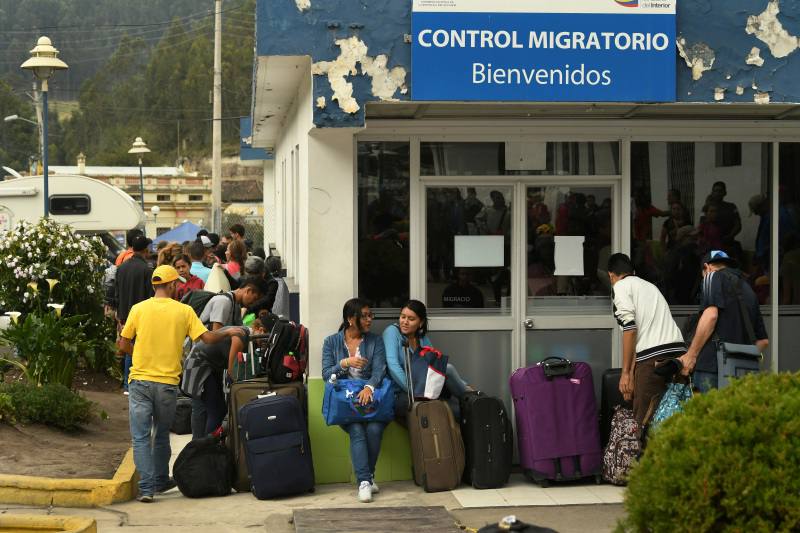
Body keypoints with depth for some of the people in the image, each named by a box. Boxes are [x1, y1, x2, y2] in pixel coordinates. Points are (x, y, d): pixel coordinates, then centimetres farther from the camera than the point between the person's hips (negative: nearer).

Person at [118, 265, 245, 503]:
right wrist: (228, 333, 14)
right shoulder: (184, 311, -2)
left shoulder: (139, 309, 0)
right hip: (167, 383, 1)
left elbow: (124, 345, 4)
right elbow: (208, 338, -4)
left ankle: (146, 487, -7)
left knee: (141, 437, 1)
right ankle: (160, 480, 31)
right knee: (161, 435, 19)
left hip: (140, 380, -1)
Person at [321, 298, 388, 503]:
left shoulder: (375, 341, 10)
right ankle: (365, 481, -31)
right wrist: (345, 363, -18)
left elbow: (379, 370, -5)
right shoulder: (331, 342, 9)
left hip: (370, 397, 1)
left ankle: (366, 477, -11)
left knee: (374, 429, -29)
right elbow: (326, 374, 1)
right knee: (357, 431, -29)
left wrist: (369, 387, -26)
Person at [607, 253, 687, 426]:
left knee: (645, 420, -6)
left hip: (654, 357, -7)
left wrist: (626, 372, -4)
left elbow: (630, 328, -6)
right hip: (678, 351, 7)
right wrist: (633, 371, 26)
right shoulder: (649, 286, 29)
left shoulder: (620, 287, 7)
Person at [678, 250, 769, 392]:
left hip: (712, 365, -7)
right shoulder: (748, 289, 27)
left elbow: (711, 315, -12)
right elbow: (763, 341, 24)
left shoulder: (714, 276, 6)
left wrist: (691, 355, -9)